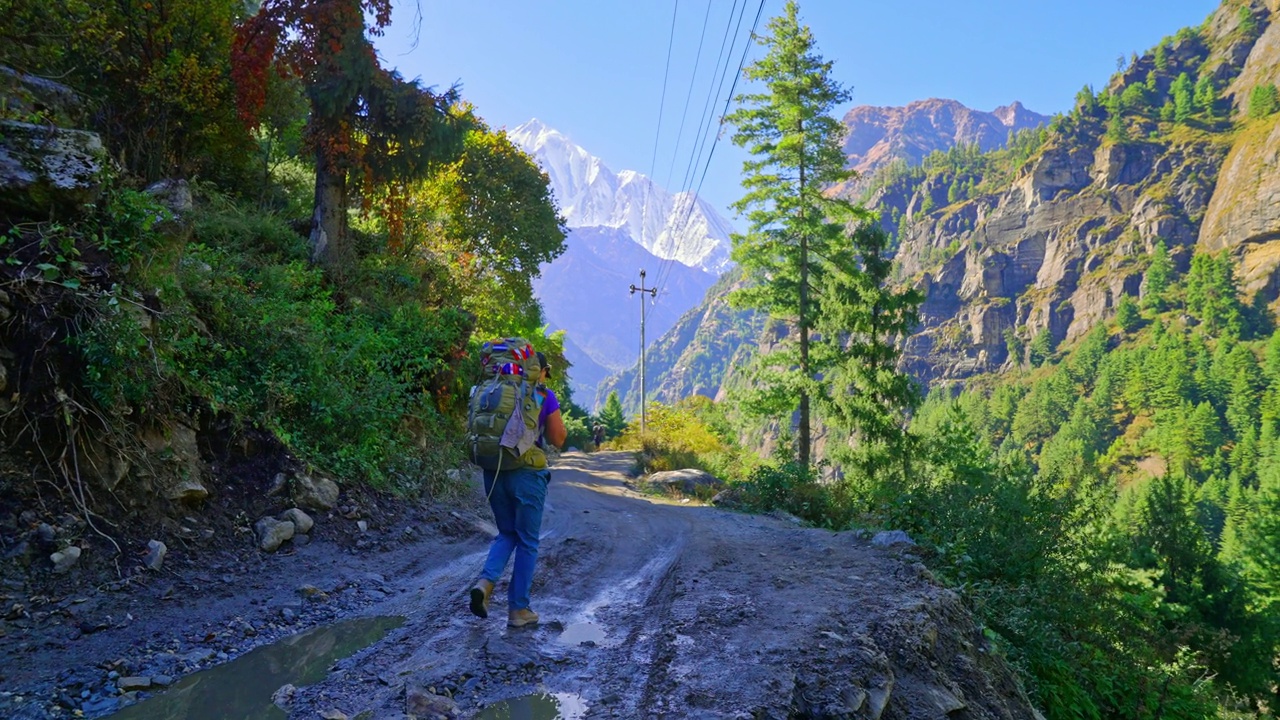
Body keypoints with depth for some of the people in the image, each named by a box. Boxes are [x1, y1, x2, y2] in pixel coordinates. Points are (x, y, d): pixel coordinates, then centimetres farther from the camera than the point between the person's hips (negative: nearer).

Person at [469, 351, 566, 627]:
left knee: (506, 534, 20)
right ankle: (518, 609, 12)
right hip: (527, 475, -4)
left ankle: (485, 582, -3)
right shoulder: (545, 396, -4)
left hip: (494, 472, 4)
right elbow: (558, 439, -1)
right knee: (527, 541, 8)